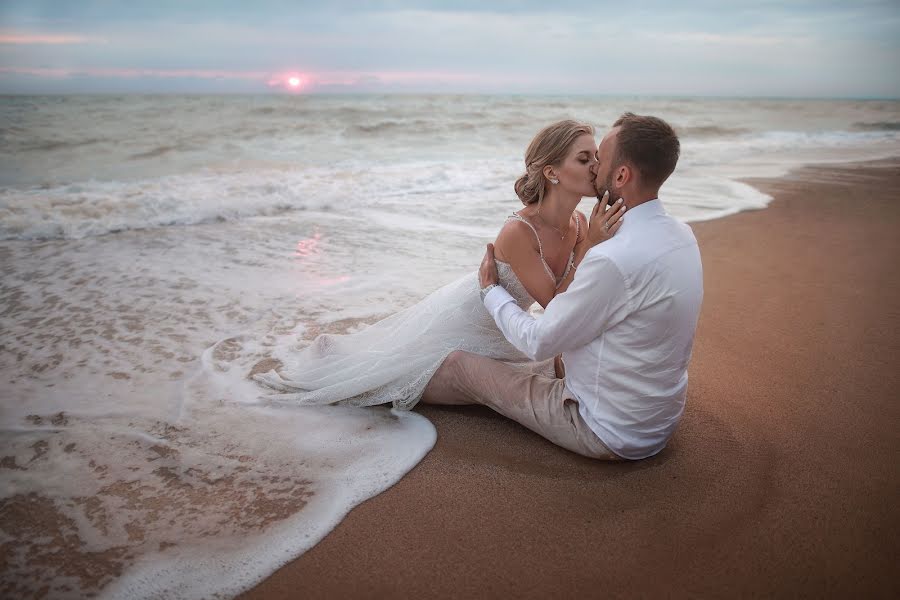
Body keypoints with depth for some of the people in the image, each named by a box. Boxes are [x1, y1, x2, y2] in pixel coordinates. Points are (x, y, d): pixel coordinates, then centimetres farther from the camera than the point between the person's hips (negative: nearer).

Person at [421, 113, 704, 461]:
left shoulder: (615, 260, -32)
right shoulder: (681, 235, -2)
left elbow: (538, 342, -20)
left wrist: (491, 289, -4)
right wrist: (596, 245, 5)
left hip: (609, 434, -8)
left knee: (458, 365, 1)